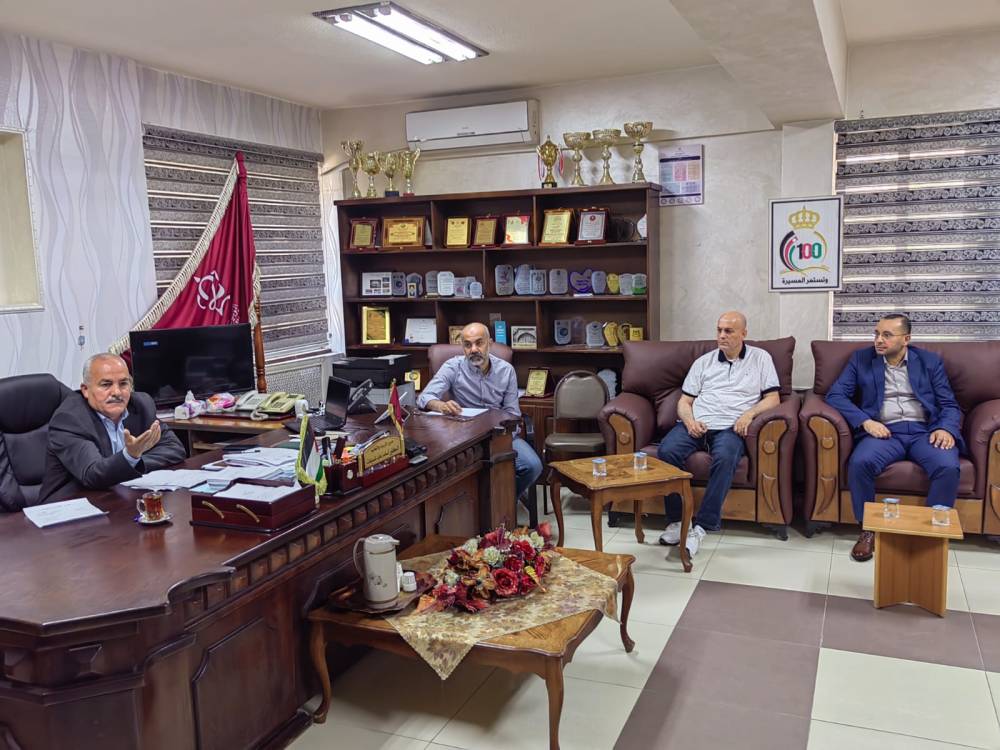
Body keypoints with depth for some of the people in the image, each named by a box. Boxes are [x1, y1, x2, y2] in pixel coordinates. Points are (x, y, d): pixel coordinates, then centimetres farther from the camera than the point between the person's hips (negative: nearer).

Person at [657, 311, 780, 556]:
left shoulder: (760, 358, 15)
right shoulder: (703, 362, 19)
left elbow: (773, 398, 8)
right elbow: (684, 401, 16)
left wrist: (750, 412, -11)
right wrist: (689, 420, -7)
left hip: (730, 427, -2)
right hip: (696, 424, 3)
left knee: (725, 458, -37)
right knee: (666, 451, -29)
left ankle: (701, 526, -31)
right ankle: (677, 520, -19)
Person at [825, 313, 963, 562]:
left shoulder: (930, 361, 14)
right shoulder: (861, 359, 11)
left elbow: (949, 404, 11)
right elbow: (835, 394, 3)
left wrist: (946, 428, -12)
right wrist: (865, 421, -12)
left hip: (925, 431, 1)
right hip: (884, 431, 0)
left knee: (948, 467, -31)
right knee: (860, 463, -32)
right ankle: (868, 529, -12)